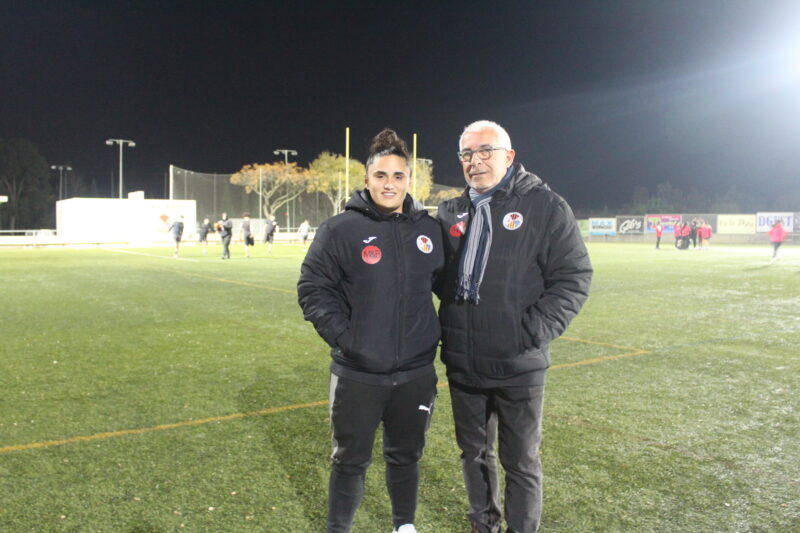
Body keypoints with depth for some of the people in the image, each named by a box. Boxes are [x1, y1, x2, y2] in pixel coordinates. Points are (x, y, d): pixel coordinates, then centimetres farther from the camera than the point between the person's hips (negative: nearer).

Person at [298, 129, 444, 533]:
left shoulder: (429, 228, 3)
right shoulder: (340, 230, -8)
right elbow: (312, 288, -5)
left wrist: (438, 331, 12)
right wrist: (341, 334, -14)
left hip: (416, 373, 3)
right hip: (357, 374, -3)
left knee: (406, 456, 20)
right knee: (350, 460, 12)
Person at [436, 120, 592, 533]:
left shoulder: (545, 206, -7)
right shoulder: (451, 213, 9)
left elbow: (574, 277, -9)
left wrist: (534, 331, -17)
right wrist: (447, 328, 5)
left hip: (518, 367, -5)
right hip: (462, 363, 5)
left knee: (521, 461, 11)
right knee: (474, 452, 21)